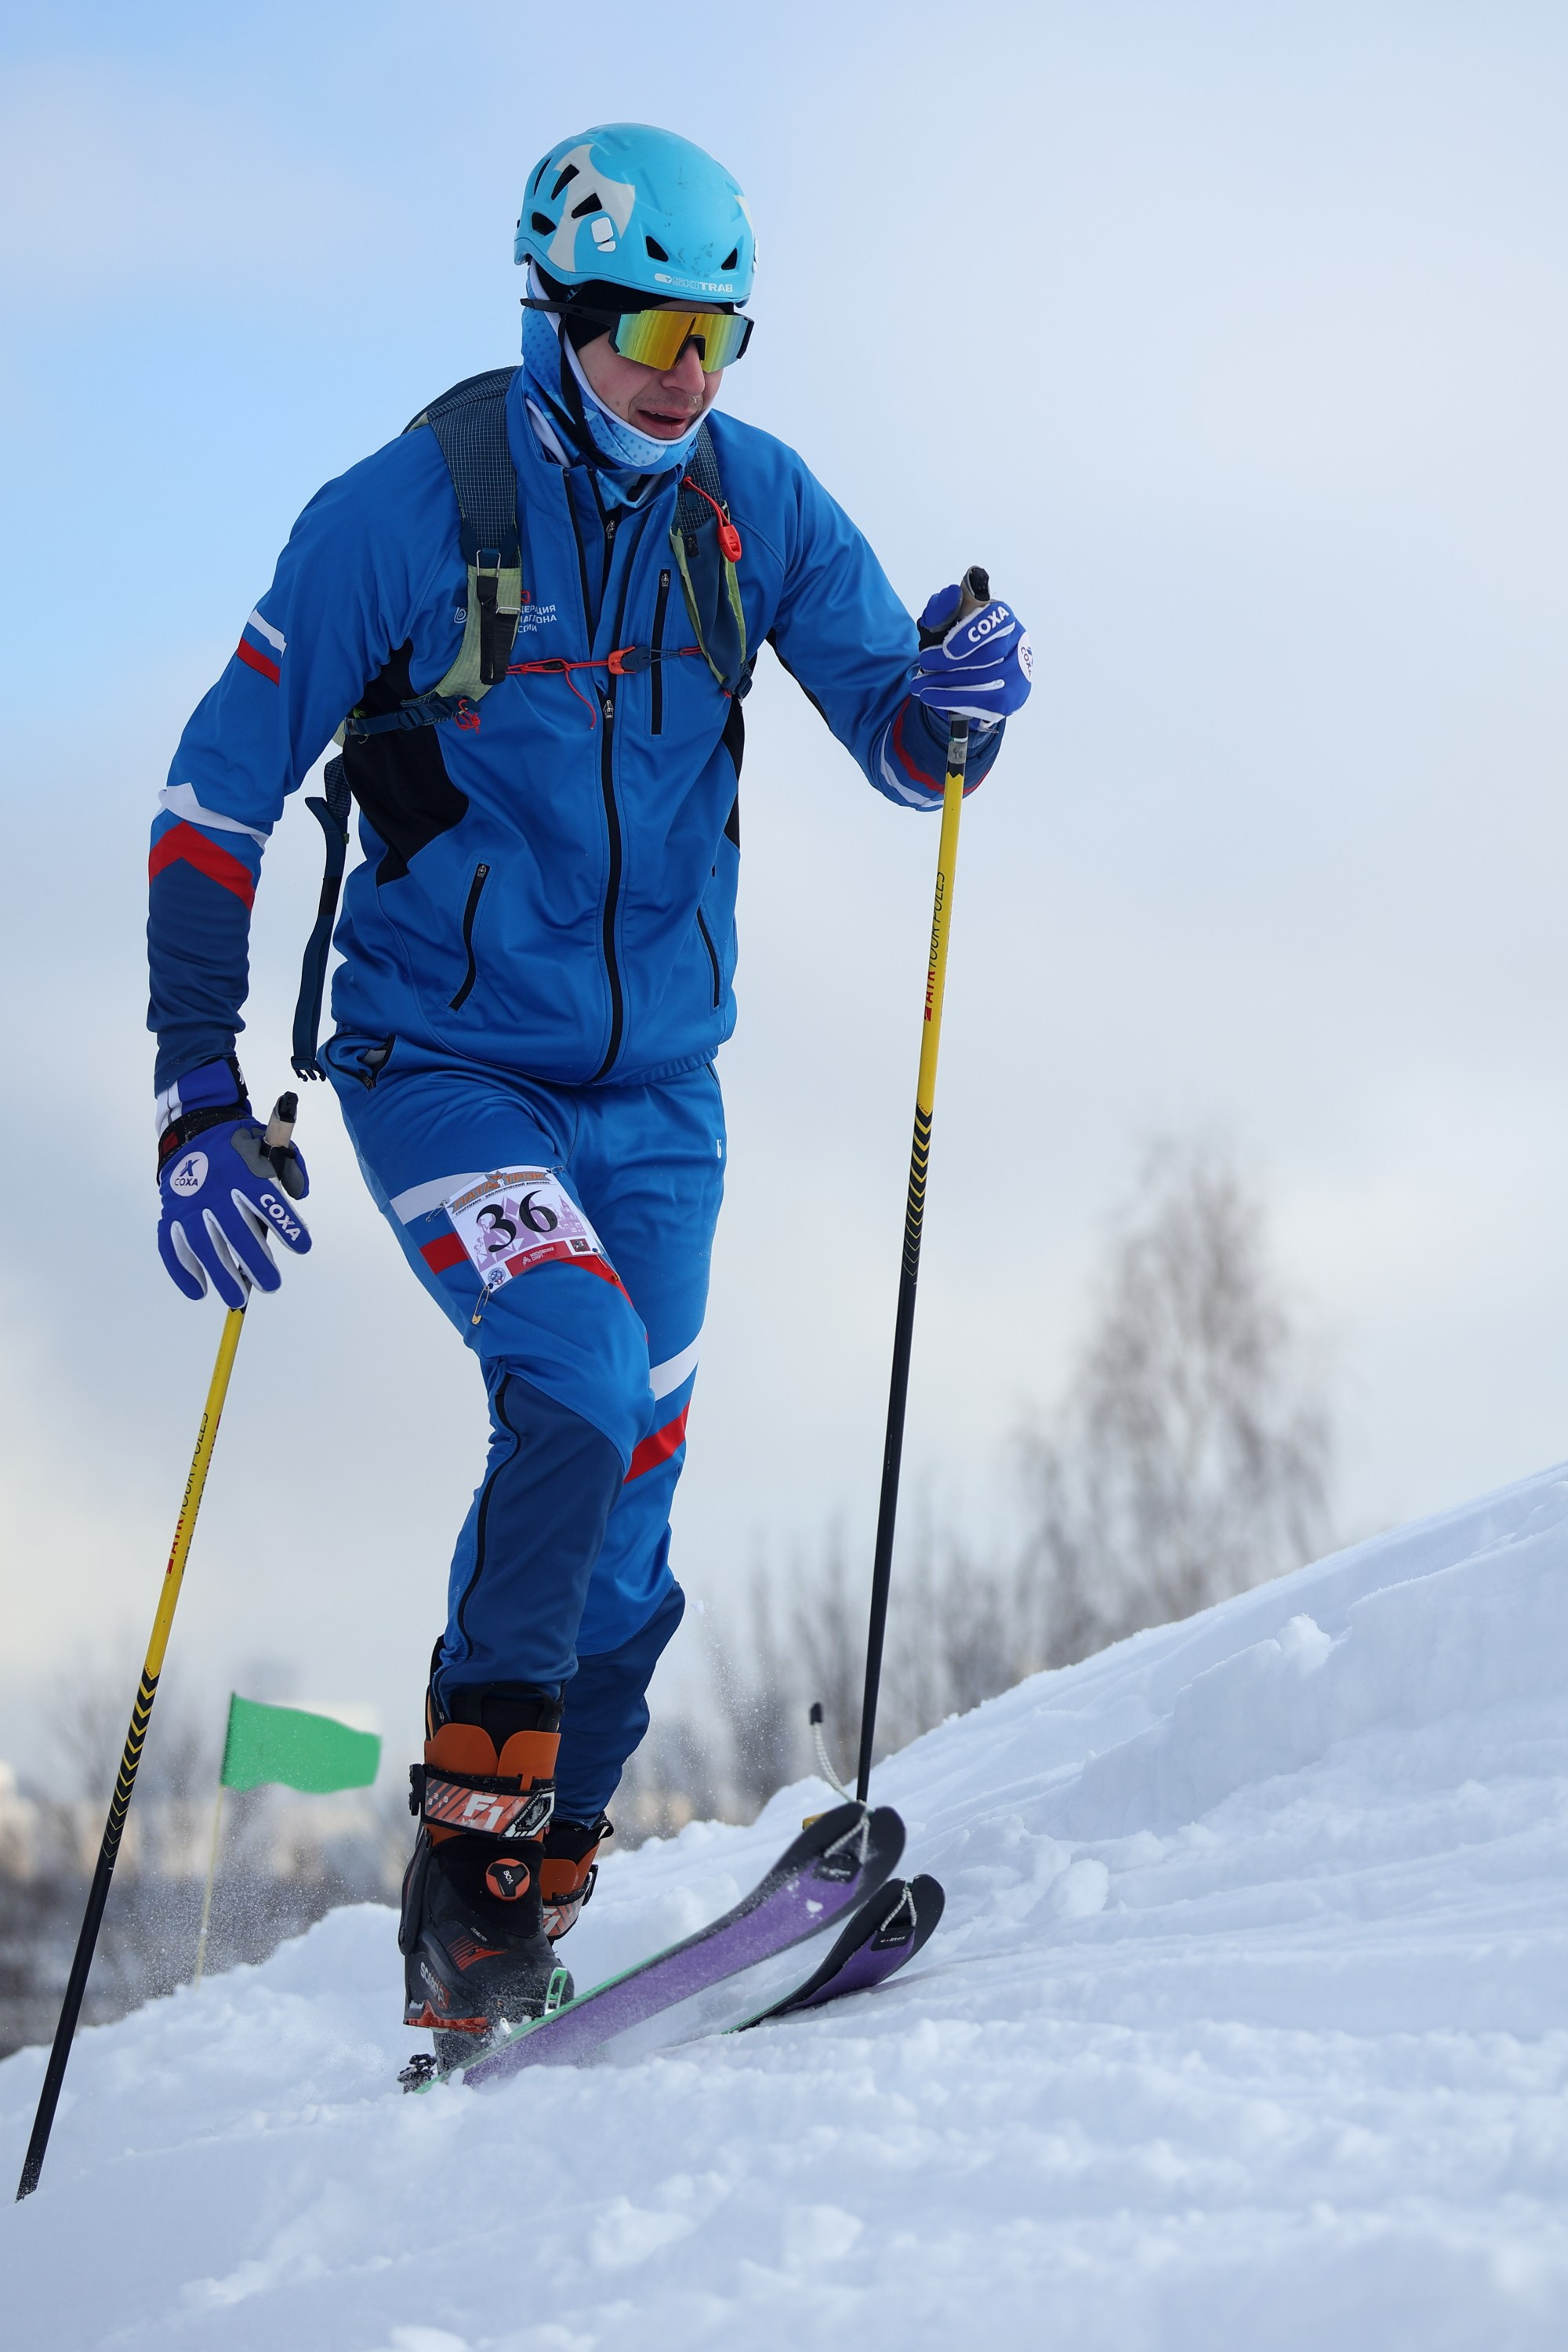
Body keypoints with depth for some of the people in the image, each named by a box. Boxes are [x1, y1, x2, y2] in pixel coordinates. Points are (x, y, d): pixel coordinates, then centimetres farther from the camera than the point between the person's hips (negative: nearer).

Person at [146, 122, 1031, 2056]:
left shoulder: (758, 505, -2)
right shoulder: (405, 512, -13)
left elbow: (905, 753, 2)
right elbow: (220, 793, -8)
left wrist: (952, 702, -23)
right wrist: (200, 1094, -15)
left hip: (657, 1085, 4)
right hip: (446, 1069, -4)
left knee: (617, 1539, 3)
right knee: (580, 1389, -27)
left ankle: (497, 1947, 17)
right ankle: (472, 1843, -14)